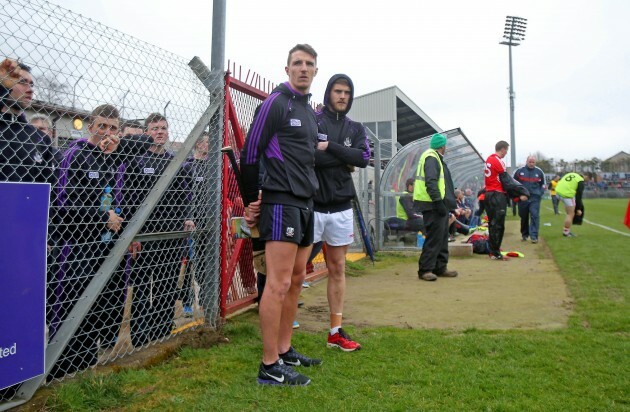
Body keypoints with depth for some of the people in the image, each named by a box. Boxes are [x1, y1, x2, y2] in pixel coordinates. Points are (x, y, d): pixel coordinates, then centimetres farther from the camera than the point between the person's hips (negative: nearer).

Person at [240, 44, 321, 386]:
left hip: (305, 203, 9)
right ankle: (269, 367, -1)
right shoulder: (275, 103, -7)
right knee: (279, 283, -9)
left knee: (296, 280, 13)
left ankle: (285, 351, 25)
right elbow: (250, 153, -9)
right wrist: (251, 202, -6)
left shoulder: (311, 111, 19)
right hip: (282, 203, -9)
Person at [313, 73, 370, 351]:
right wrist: (344, 161, -10)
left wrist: (328, 147, -12)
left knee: (338, 269, 10)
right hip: (311, 206, -5)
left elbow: (364, 158, -5)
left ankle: (336, 331, 20)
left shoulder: (355, 129, 13)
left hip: (341, 208, 5)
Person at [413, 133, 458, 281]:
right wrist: (438, 202, -26)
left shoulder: (436, 158, 21)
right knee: (434, 237, -10)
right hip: (433, 204, -11)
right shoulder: (431, 158, -13)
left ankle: (440, 267, 21)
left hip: (439, 204, 11)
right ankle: (425, 270, -5)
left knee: (442, 236, 14)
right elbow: (430, 182, -23)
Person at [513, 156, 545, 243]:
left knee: (535, 216, -11)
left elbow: (543, 184, 16)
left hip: (535, 198, 0)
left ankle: (534, 236, -10)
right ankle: (524, 234, 28)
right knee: (524, 217, 11)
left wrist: (540, 193, 4)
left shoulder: (539, 171, 6)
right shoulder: (519, 171, 1)